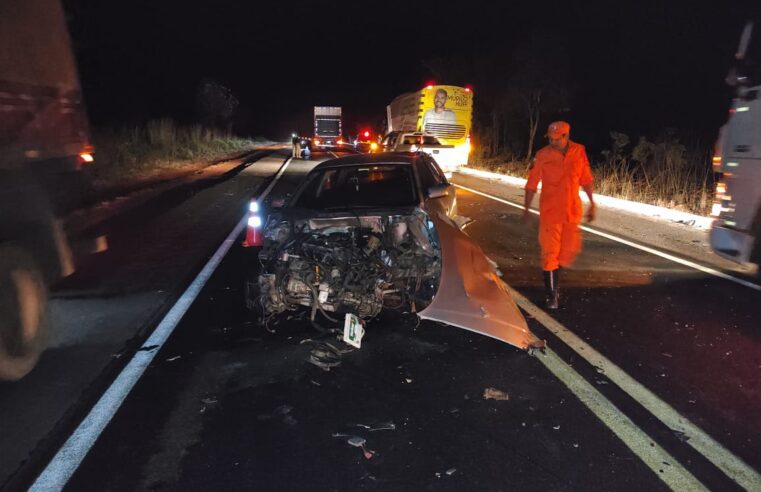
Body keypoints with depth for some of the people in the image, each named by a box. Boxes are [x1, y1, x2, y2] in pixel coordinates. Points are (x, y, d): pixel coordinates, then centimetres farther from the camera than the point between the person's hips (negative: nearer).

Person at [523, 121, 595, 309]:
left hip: (572, 211, 4)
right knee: (550, 252, -1)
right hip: (549, 211, -3)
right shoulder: (542, 156, -8)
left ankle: (553, 278, 37)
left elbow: (586, 180, 9)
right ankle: (551, 295, 10)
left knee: (570, 249, 10)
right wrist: (526, 209, -5)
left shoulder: (579, 152, 0)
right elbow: (531, 184, -4)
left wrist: (592, 203, 8)